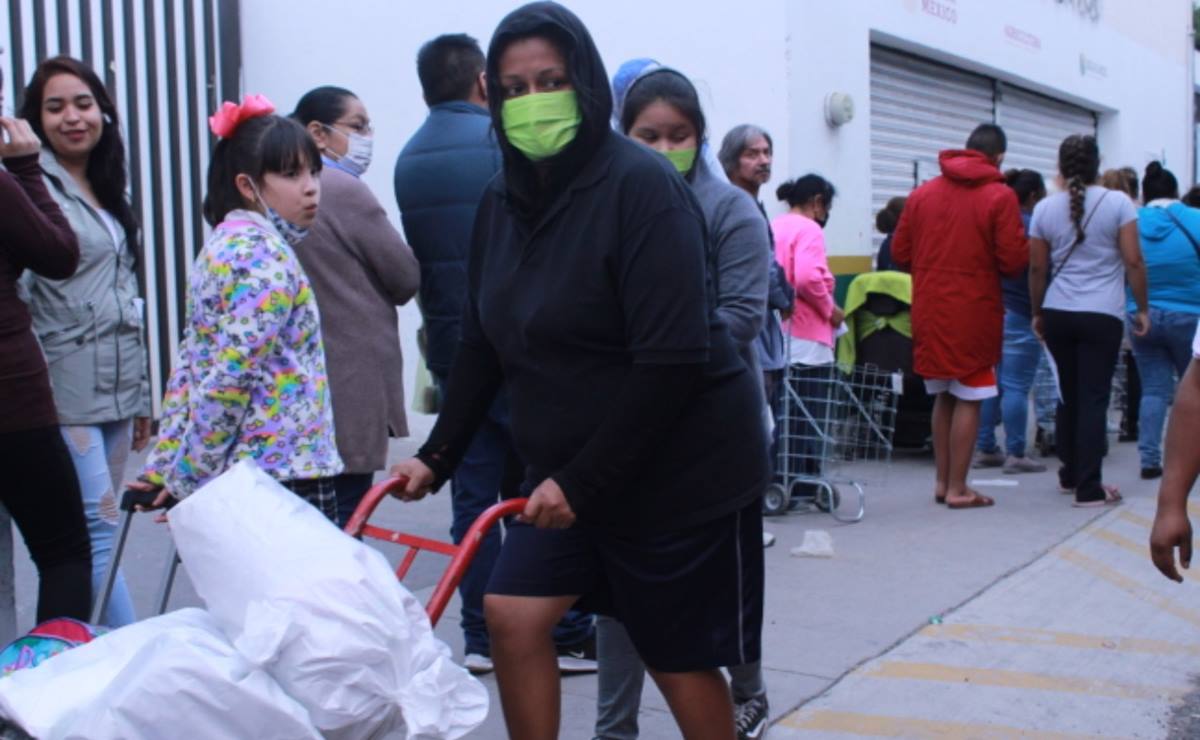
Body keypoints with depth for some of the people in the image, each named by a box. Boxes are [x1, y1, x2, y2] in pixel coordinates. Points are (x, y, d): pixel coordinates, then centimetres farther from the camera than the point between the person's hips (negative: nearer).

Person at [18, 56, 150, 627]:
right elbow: (19, 291, -13)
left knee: (93, 534, 9)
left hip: (116, 390, 7)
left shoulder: (107, 193, 18)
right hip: (65, 392, -7)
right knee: (98, 527, -9)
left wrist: (140, 395, 21)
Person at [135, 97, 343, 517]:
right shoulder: (264, 255, -15)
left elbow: (190, 365, 13)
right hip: (284, 464, -10)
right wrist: (188, 478, -12)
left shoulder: (222, 247, 14)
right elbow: (232, 375, -20)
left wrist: (166, 464, 12)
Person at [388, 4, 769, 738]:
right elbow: (483, 345, 10)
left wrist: (581, 481, -23)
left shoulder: (642, 185, -19)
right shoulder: (504, 200, 3)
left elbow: (672, 361, -25)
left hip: (684, 467, -7)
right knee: (514, 614, 1)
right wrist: (437, 456, 5)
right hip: (569, 469, 7)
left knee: (680, 656, 5)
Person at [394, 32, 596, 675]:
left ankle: (479, 638, 12)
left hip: (449, 344, 6)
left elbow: (419, 257, 12)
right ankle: (569, 634, 7)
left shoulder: (408, 161, 9)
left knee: (474, 494, 8)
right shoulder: (503, 139, -10)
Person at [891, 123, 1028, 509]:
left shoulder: (921, 193, 5)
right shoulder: (999, 196, -8)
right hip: (975, 312, -5)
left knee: (943, 397, 15)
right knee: (969, 400, 2)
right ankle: (958, 489, 4)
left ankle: (942, 483, 19)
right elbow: (1014, 260, -11)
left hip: (930, 311, 5)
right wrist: (987, 264, 10)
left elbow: (900, 253, 7)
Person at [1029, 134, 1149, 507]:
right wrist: (1142, 309, 4)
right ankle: (1088, 487, -4)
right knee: (1094, 399, -2)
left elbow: (1037, 269, 7)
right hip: (1102, 315, -3)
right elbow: (1133, 261, -5)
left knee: (1069, 396, 17)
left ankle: (1070, 473, 27)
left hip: (1057, 315, 3)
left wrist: (1038, 312, 18)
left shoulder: (1045, 209, 4)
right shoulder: (1118, 202, -4)